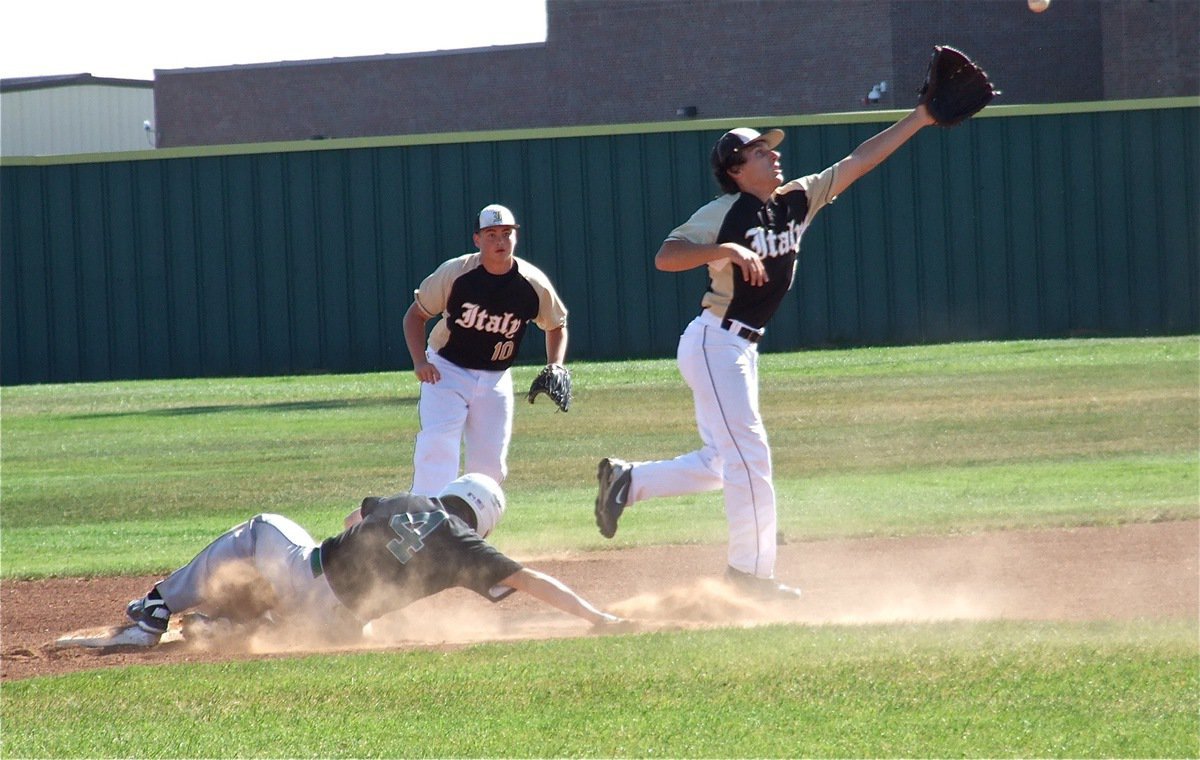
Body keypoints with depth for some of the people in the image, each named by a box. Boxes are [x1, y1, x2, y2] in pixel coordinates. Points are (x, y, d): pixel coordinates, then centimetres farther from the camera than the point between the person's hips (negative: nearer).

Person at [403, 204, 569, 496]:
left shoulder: (534, 284, -9)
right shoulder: (454, 273, -15)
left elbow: (557, 326, 10)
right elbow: (416, 315, -3)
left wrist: (555, 367, -7)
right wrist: (420, 362, -17)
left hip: (495, 381, 3)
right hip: (446, 372, -3)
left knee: (490, 465, 1)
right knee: (437, 449, -21)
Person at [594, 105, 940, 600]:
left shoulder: (797, 202, 7)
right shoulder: (724, 213, -13)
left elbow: (858, 162, 8)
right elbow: (665, 257, -22)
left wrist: (919, 119, 5)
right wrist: (727, 249, -34)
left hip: (743, 349, 9)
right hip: (715, 343, -9)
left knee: (719, 464, 13)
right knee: (749, 457, -8)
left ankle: (626, 480, 24)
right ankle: (750, 571, -1)